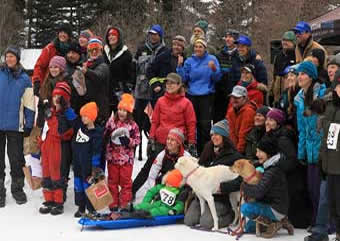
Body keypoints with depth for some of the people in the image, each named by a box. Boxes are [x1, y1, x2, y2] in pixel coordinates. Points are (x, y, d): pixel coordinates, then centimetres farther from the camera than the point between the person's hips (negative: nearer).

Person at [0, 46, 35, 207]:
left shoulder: (24, 79, 4)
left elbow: (29, 104, 5)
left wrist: (29, 125, 1)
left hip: (15, 126, -1)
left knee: (16, 159, 6)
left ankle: (17, 189, 19)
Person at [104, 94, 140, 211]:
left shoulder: (133, 125, -5)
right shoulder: (111, 121, 0)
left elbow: (137, 140, -4)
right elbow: (104, 135, 8)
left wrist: (128, 141, -19)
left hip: (126, 158, -2)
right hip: (112, 156, 2)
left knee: (126, 181, 5)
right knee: (112, 180, 11)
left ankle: (125, 203, 15)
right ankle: (113, 202, 22)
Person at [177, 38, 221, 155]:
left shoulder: (212, 59, 2)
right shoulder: (189, 61, 8)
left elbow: (217, 78, -2)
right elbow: (184, 79, 4)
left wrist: (214, 69, -20)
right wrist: (180, 66, -8)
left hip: (207, 96, -2)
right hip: (192, 95, 2)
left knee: (205, 124, -5)